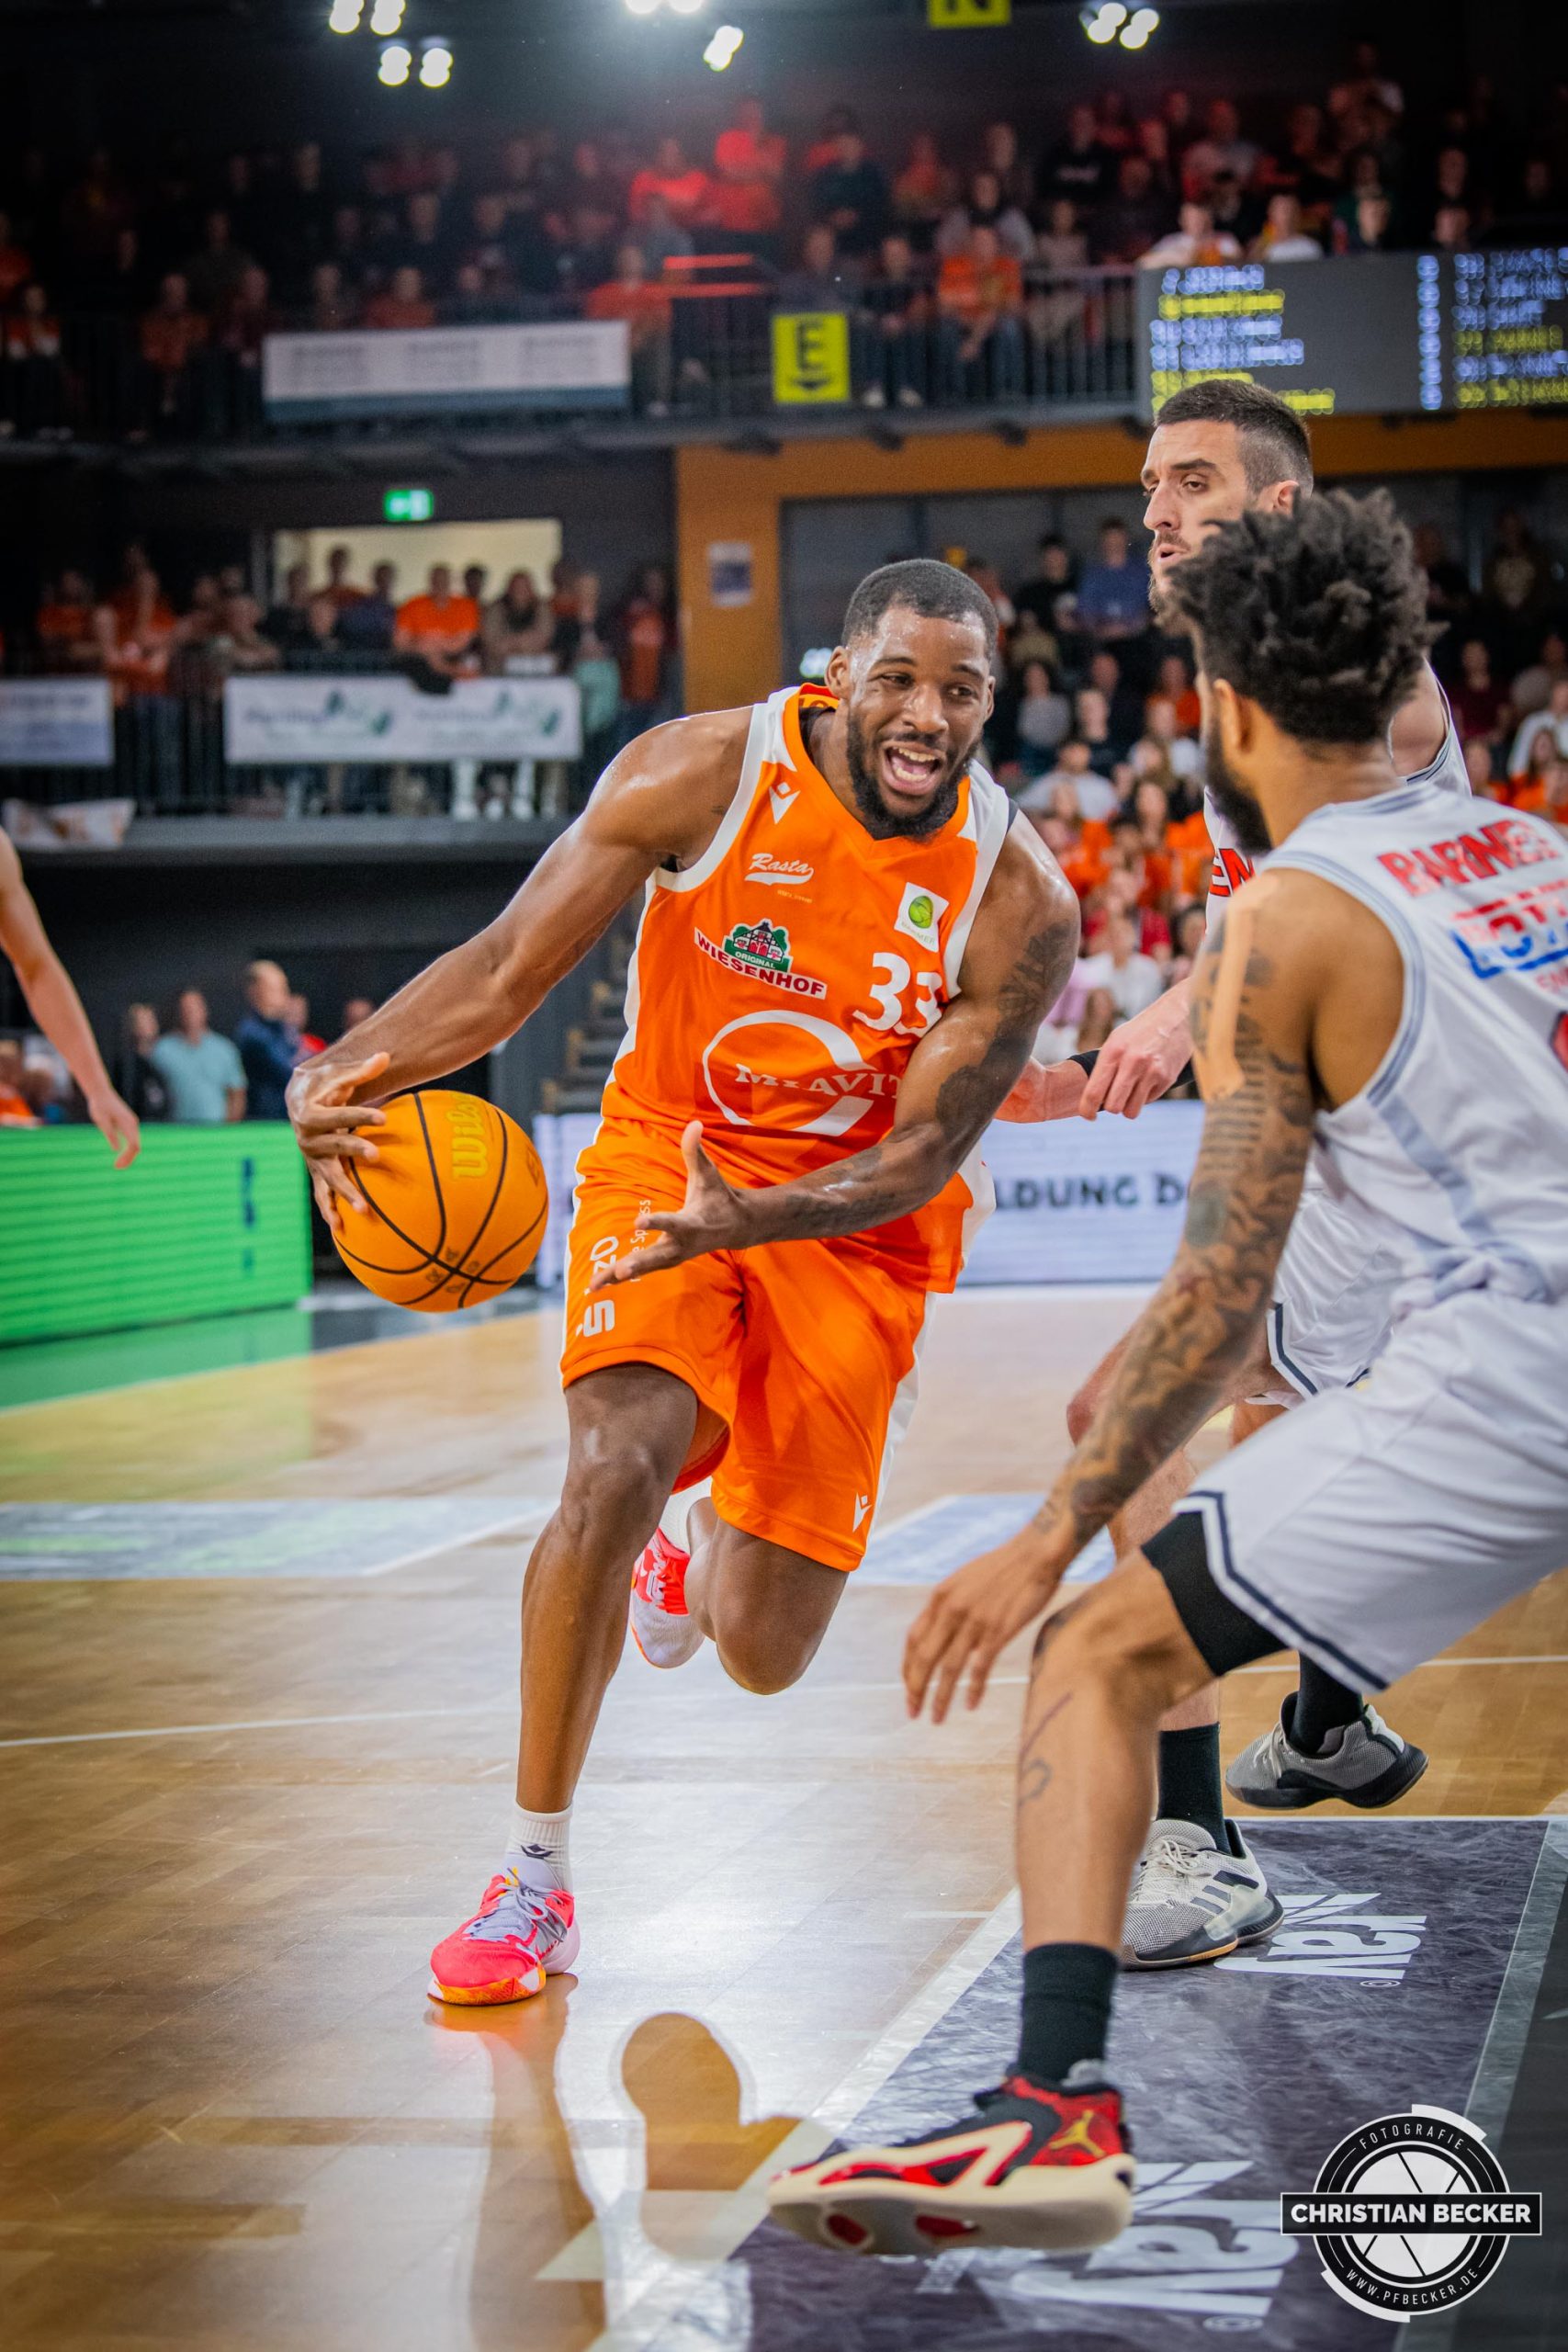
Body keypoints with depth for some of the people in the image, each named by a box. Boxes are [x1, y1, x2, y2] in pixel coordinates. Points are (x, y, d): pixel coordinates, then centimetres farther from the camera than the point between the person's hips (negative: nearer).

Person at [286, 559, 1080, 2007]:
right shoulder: (700, 775, -19)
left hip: (855, 1223, 1)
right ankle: (535, 1874, -13)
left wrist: (743, 1219, -37)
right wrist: (344, 1075, -34)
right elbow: (509, 969, -15)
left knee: (764, 1659, 3)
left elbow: (923, 1158, -18)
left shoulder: (1019, 905, -20)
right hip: (663, 1161, 0)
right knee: (615, 1466, -29)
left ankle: (707, 1540, 44)